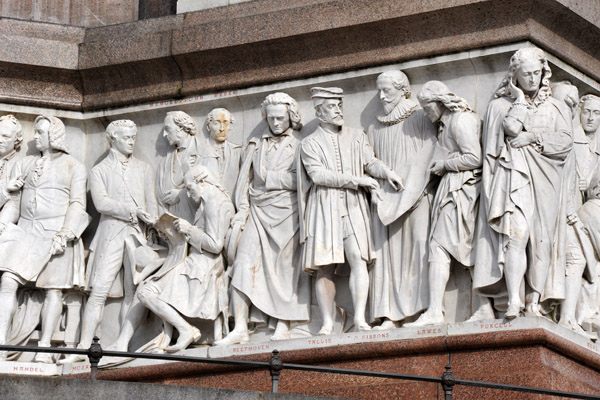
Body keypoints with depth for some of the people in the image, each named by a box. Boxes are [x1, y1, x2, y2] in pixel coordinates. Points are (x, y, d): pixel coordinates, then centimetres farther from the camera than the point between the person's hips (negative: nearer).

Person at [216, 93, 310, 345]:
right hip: (258, 212, 3)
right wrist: (243, 210, 8)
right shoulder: (256, 145, 19)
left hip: (287, 213, -3)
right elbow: (245, 180, 17)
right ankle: (240, 329, -12)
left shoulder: (300, 144, 5)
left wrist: (269, 178, -2)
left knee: (285, 268, -5)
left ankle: (283, 326, 1)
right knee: (244, 265, -9)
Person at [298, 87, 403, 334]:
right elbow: (317, 174, -5)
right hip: (324, 209, -1)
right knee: (325, 266, -5)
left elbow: (370, 162, 6)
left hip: (353, 206, 1)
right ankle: (327, 323, -4)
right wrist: (356, 179, -12)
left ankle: (360, 318, -21)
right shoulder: (310, 144, 10)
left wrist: (387, 173, -16)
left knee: (357, 257, -16)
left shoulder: (356, 137, 19)